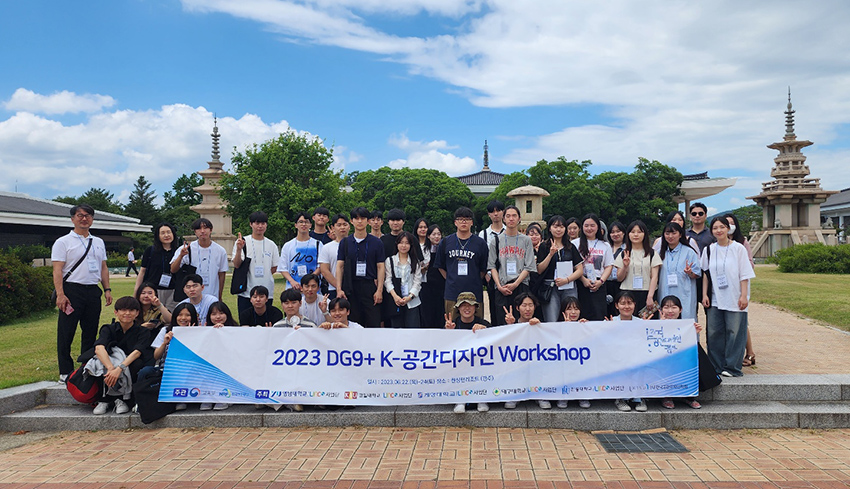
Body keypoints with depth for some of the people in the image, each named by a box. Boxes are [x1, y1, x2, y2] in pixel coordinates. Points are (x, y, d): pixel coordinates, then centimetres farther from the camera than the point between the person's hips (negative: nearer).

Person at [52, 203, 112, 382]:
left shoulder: (98, 242, 16)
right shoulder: (63, 242, -1)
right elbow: (57, 270, -8)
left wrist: (107, 289, 9)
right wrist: (60, 294, -17)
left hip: (93, 290, 5)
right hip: (72, 289, -5)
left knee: (91, 332, 10)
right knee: (66, 333, -2)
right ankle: (65, 372, 7)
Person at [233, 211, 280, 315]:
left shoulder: (271, 245, 9)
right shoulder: (242, 242, 1)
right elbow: (236, 265, -8)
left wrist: (263, 274, -1)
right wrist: (239, 249, -23)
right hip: (246, 292, -2)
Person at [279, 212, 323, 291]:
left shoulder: (317, 244, 8)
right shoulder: (288, 246, 12)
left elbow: (320, 266, 2)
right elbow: (282, 268, 8)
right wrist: (292, 281, -10)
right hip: (292, 288, 1)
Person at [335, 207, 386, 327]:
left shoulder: (376, 243, 6)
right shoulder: (345, 242, 9)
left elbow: (380, 267, 4)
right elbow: (340, 266, 7)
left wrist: (379, 290, -5)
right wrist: (339, 289, -2)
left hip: (370, 287, -1)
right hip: (350, 288, 1)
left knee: (374, 324, -5)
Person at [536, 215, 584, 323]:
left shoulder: (571, 247, 14)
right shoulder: (544, 246, 7)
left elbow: (580, 270, 9)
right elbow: (539, 270, 0)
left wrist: (566, 279, -7)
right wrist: (551, 254, -11)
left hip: (569, 288, 2)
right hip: (550, 288, -2)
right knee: (551, 324, -10)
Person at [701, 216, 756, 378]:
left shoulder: (738, 248, -2)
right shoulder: (709, 250, 8)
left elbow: (745, 274, -3)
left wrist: (744, 296, -10)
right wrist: (704, 295, 2)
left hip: (734, 299, -3)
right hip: (714, 299, 3)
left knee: (734, 332, -2)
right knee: (714, 333, 4)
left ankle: (732, 367, 7)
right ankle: (716, 367, 15)